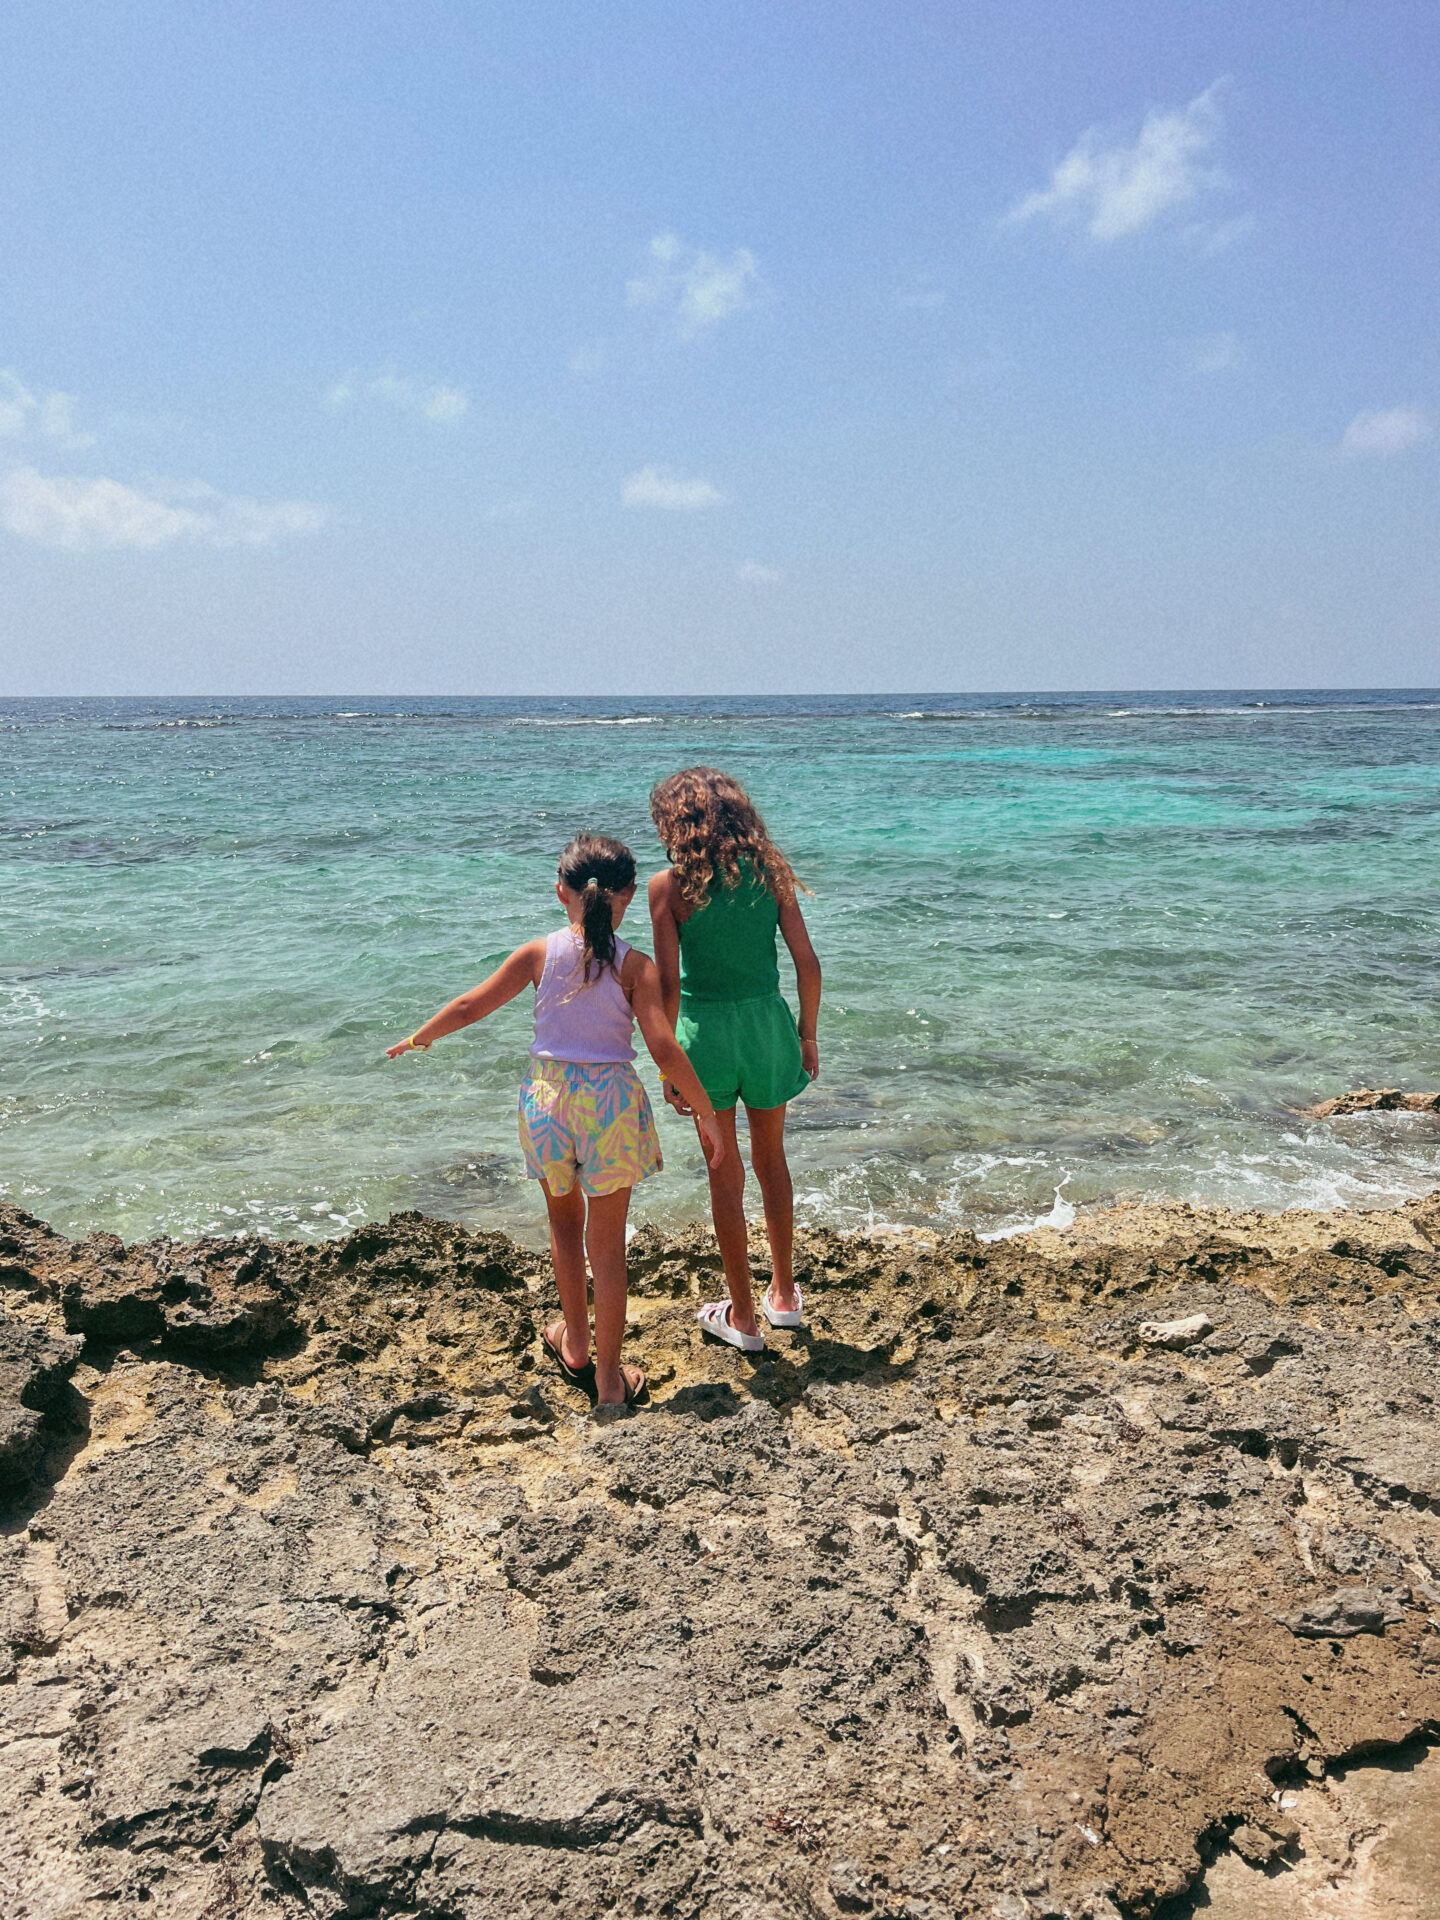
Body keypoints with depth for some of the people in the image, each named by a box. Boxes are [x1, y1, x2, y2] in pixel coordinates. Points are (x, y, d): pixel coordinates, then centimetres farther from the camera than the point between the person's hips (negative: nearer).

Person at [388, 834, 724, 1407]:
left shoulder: (539, 954, -4)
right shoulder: (634, 966, -10)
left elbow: (469, 1006, 3)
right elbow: (664, 1048, -17)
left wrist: (419, 1038, 21)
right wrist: (707, 1114, -7)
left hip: (548, 1097, 2)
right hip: (610, 1100, -2)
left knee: (564, 1220, 26)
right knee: (607, 1242, 10)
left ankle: (575, 1344, 40)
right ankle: (608, 1378, 18)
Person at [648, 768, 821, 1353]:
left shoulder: (670, 885, -10)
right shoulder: (769, 871, -2)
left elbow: (669, 984, -13)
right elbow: (808, 964, -2)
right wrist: (807, 1035, 10)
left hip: (706, 1028, -3)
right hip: (767, 1021, 3)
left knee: (726, 1172, 11)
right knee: (771, 1159, 22)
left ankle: (742, 1315, 22)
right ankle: (783, 1294, 33)